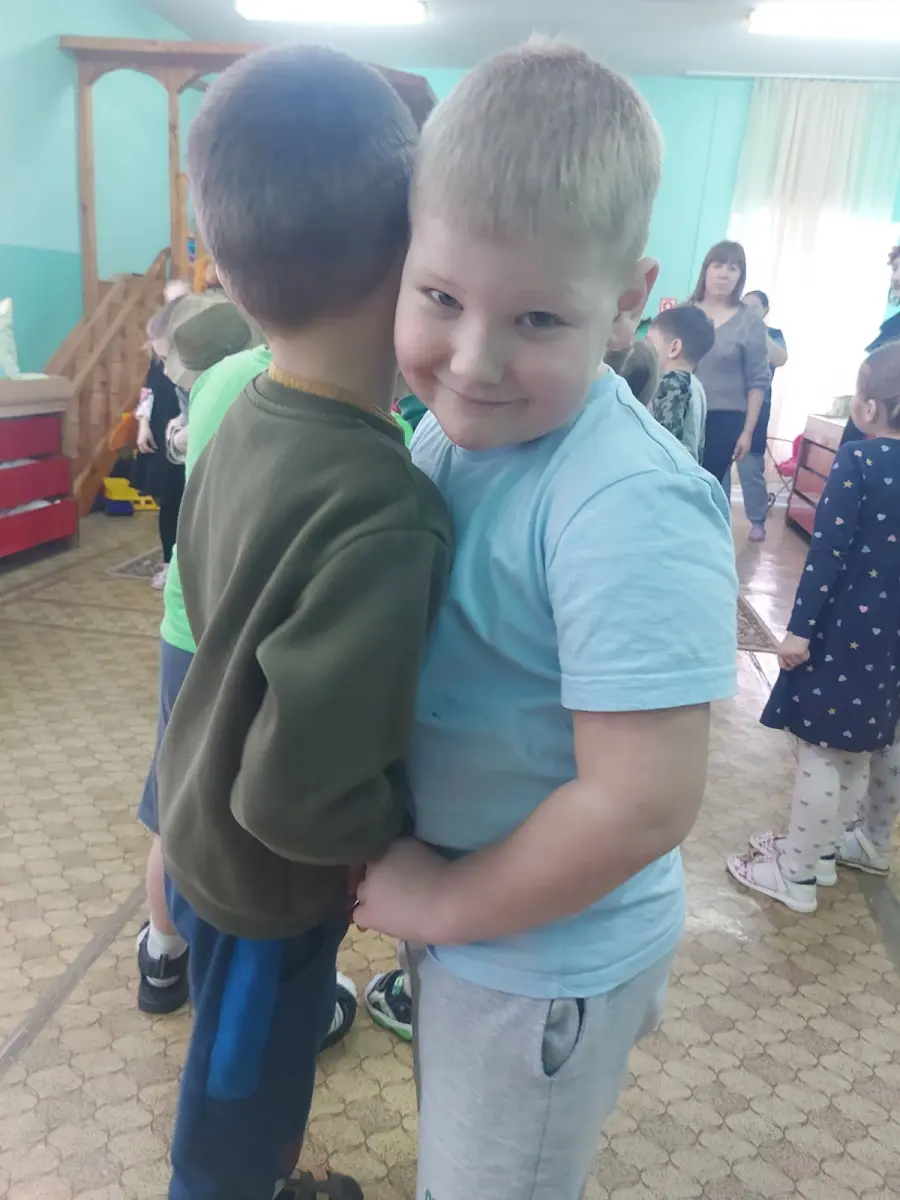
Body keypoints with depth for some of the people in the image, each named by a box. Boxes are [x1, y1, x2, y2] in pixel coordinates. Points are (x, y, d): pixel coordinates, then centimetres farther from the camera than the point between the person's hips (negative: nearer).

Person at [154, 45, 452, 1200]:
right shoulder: (386, 510, -35)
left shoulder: (244, 421, -9)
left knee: (248, 1100, 33)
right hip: (265, 884, -7)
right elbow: (302, 794, -34)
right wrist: (404, 830, -15)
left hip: (202, 835, 7)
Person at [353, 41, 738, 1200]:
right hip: (451, 907, 7)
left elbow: (645, 805, -31)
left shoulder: (627, 510, -33)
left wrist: (446, 902, -17)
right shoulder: (450, 426, -8)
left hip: (549, 962, -7)